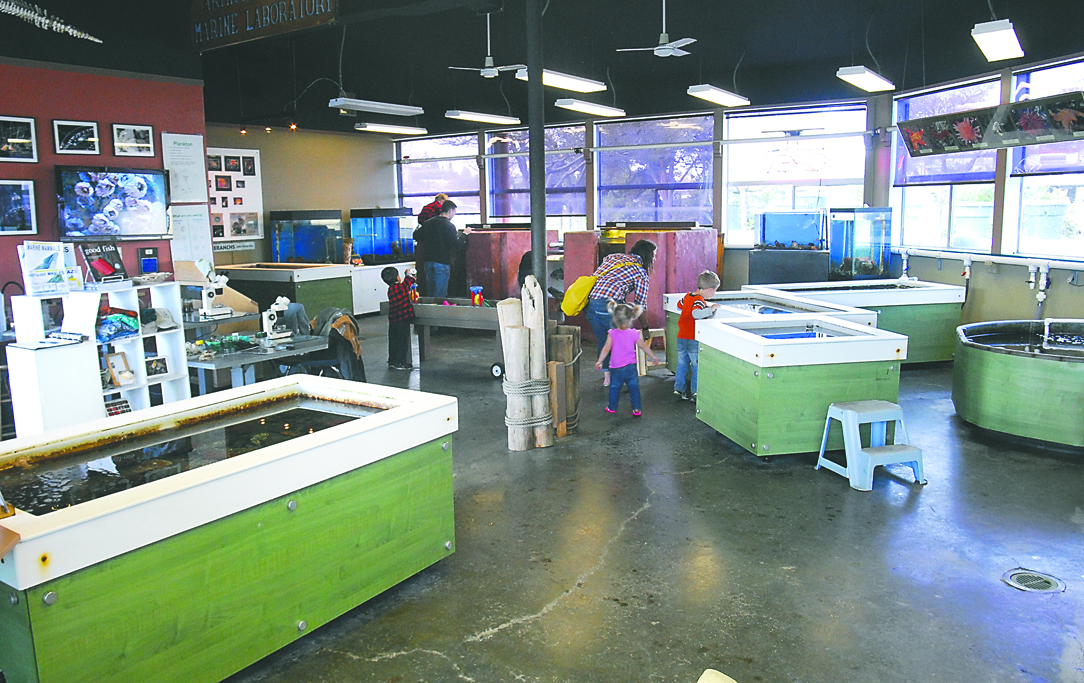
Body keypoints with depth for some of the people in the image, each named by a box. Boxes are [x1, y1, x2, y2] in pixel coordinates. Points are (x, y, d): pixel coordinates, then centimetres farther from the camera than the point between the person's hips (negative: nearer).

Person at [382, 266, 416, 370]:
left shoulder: (391, 289, 7)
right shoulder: (400, 287, -14)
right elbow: (409, 281, 0)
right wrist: (409, 274, 20)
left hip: (393, 320, 8)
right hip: (402, 319, -8)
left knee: (393, 341, 16)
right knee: (403, 341, 0)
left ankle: (392, 361, 25)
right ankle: (399, 363, 3)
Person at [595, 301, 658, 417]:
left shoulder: (612, 334, -12)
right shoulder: (634, 334, -5)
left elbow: (606, 349, -13)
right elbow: (644, 346, 5)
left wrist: (599, 361, -3)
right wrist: (653, 357, 18)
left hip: (616, 368, -1)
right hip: (631, 367, 1)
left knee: (614, 388, 14)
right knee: (634, 387, 10)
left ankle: (612, 407, 26)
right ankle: (636, 408, 12)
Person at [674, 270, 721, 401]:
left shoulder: (687, 296, 7)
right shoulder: (699, 300, -18)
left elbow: (679, 306, 27)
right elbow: (696, 313, -37)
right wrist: (711, 309, -27)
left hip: (681, 338, 8)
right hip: (693, 340, -8)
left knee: (682, 364, 15)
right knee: (697, 366, 3)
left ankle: (679, 388, 20)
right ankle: (696, 392, 7)